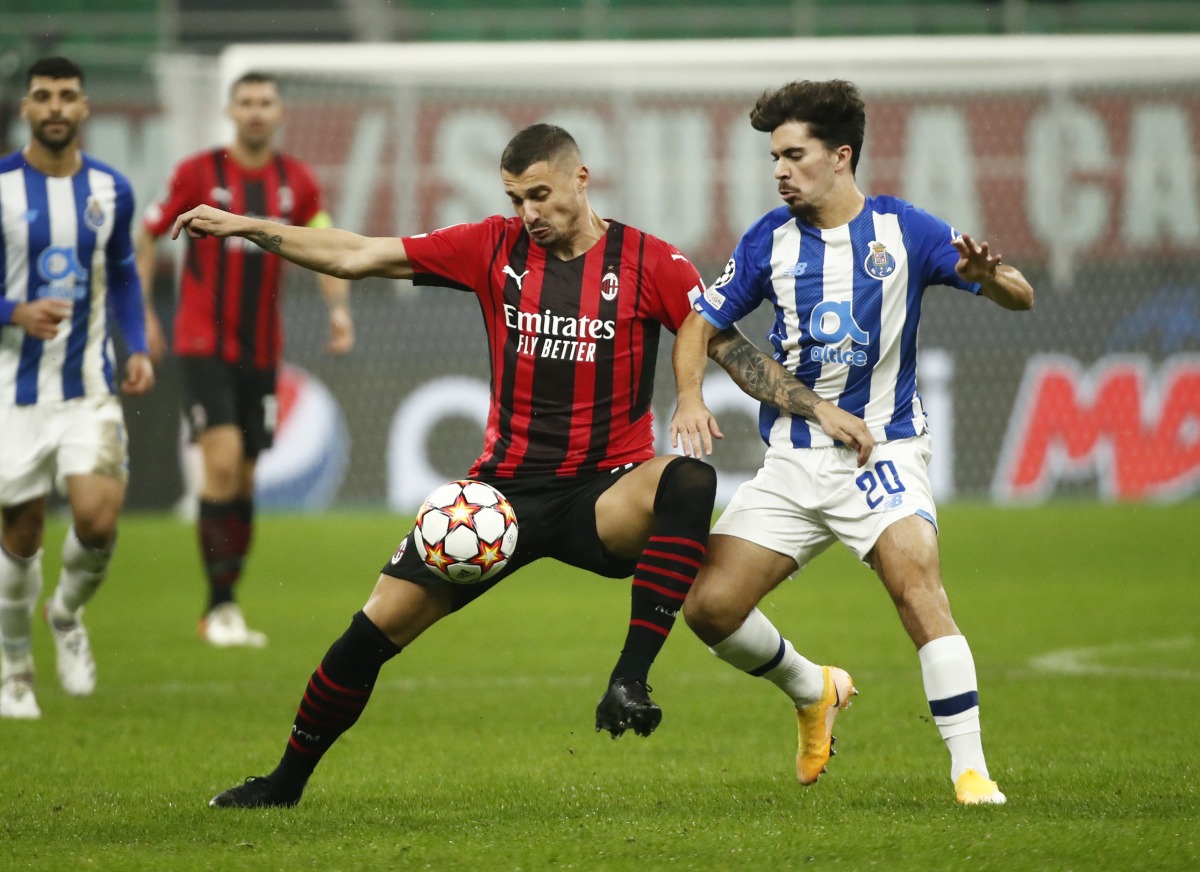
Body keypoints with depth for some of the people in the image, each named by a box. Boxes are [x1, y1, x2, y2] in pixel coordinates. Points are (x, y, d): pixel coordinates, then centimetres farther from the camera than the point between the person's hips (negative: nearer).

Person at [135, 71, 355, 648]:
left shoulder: (297, 182, 5)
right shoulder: (198, 173, -5)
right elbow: (146, 236, 4)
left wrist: (339, 308, -4)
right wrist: (141, 311, -4)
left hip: (261, 350, 4)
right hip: (203, 345, -4)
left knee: (244, 479, 7)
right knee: (223, 459, -18)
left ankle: (226, 611, 16)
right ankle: (219, 606, -13)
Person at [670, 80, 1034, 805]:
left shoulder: (903, 229, -5)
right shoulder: (772, 240, 3)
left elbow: (1021, 298, -5)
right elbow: (701, 325, 9)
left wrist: (987, 275, -29)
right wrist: (691, 397, -11)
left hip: (883, 452, -4)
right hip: (793, 461, 4)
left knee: (919, 585, -26)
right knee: (709, 607, -7)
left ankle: (971, 771, -23)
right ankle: (813, 690, 23)